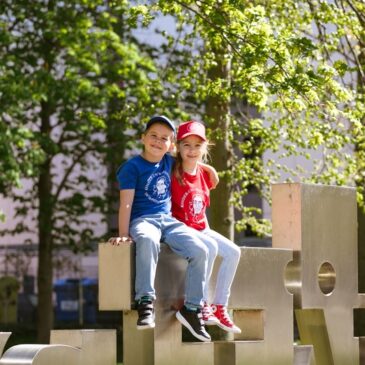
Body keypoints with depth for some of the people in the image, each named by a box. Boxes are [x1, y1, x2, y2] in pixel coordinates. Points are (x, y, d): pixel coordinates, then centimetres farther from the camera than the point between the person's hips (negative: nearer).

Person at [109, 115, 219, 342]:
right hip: (143, 220, -6)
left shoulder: (169, 162, 14)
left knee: (199, 251, -20)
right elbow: (126, 203, -9)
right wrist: (124, 235, -16)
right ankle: (146, 303, -45)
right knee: (148, 240, -42)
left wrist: (205, 167, 27)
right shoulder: (133, 167, -2)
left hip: (169, 220, 6)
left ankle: (192, 308, -10)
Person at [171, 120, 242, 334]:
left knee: (233, 252, -6)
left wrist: (207, 231, 12)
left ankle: (219, 307, -3)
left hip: (201, 229, 8)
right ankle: (201, 303, -22)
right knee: (210, 248, -30)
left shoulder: (203, 175, 8)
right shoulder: (173, 174, -12)